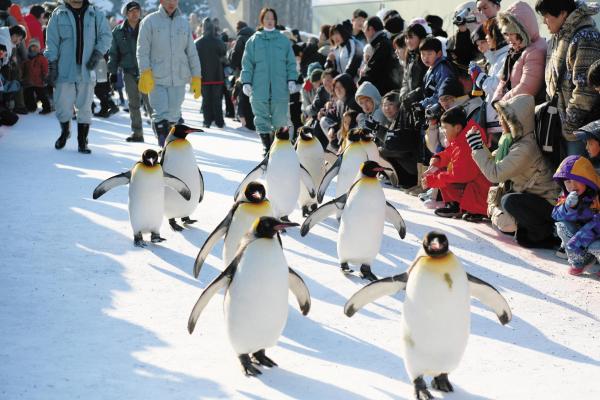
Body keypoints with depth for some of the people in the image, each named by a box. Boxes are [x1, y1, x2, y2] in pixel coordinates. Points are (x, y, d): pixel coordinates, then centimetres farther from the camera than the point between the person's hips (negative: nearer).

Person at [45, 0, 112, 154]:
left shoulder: (95, 14, 4)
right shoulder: (59, 14, 0)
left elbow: (105, 36, 5)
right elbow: (52, 42, 0)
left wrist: (97, 54, -10)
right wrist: (52, 66, -5)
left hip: (86, 70, 1)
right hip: (64, 70, -1)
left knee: (85, 108, 5)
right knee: (63, 106, 3)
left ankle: (82, 142, 15)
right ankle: (64, 132, 31)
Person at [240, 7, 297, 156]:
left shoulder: (283, 40, 9)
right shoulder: (254, 40, 7)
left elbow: (291, 62, 10)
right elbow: (247, 63, 6)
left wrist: (291, 79, -1)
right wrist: (246, 82, -3)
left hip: (280, 88, 0)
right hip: (260, 88, 0)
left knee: (280, 119, -2)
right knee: (262, 119, 1)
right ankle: (266, 146, 8)